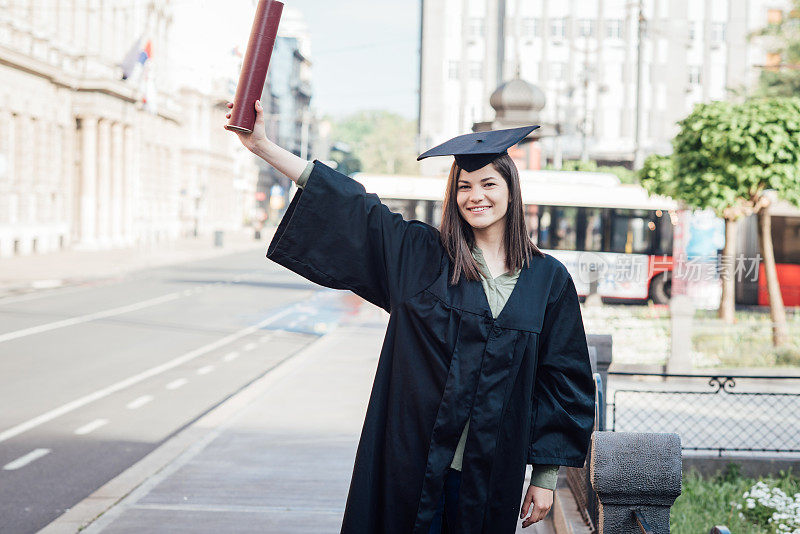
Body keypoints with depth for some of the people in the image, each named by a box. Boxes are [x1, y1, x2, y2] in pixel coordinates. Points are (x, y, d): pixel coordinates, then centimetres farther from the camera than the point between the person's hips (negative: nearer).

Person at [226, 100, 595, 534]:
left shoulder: (548, 279, 2)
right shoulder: (419, 254, 1)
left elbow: (562, 380, 4)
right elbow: (351, 207, -2)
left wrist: (546, 476, 2)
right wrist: (264, 147, -8)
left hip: (492, 473, 1)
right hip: (412, 462, 0)